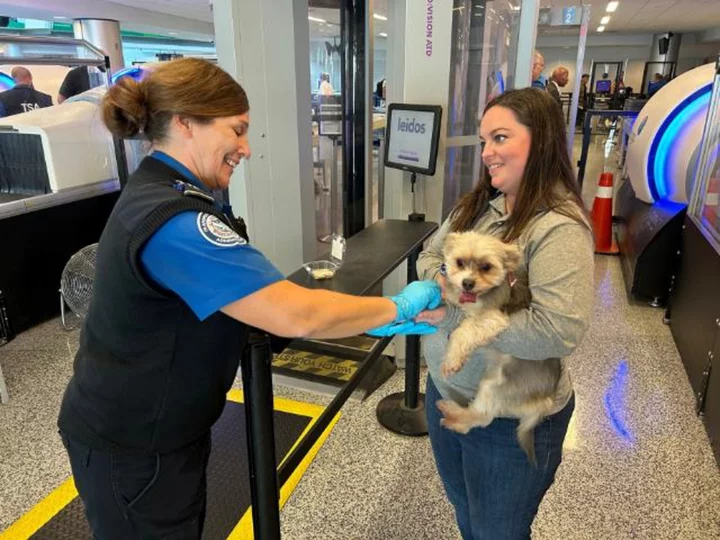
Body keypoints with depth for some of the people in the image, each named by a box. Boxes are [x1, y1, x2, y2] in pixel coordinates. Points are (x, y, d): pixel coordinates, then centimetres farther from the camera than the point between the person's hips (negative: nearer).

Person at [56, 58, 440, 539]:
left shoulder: (160, 194, 3)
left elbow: (264, 301, 0)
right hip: (133, 447, -9)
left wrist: (372, 320, -5)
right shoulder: (173, 223, -31)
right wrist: (398, 307, -19)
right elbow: (296, 317, -36)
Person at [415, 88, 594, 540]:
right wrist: (442, 283, -16)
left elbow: (559, 332, -33)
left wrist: (453, 314, -30)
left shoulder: (559, 228, -24)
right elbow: (430, 256, 8)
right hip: (445, 392, 7)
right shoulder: (476, 204, 0)